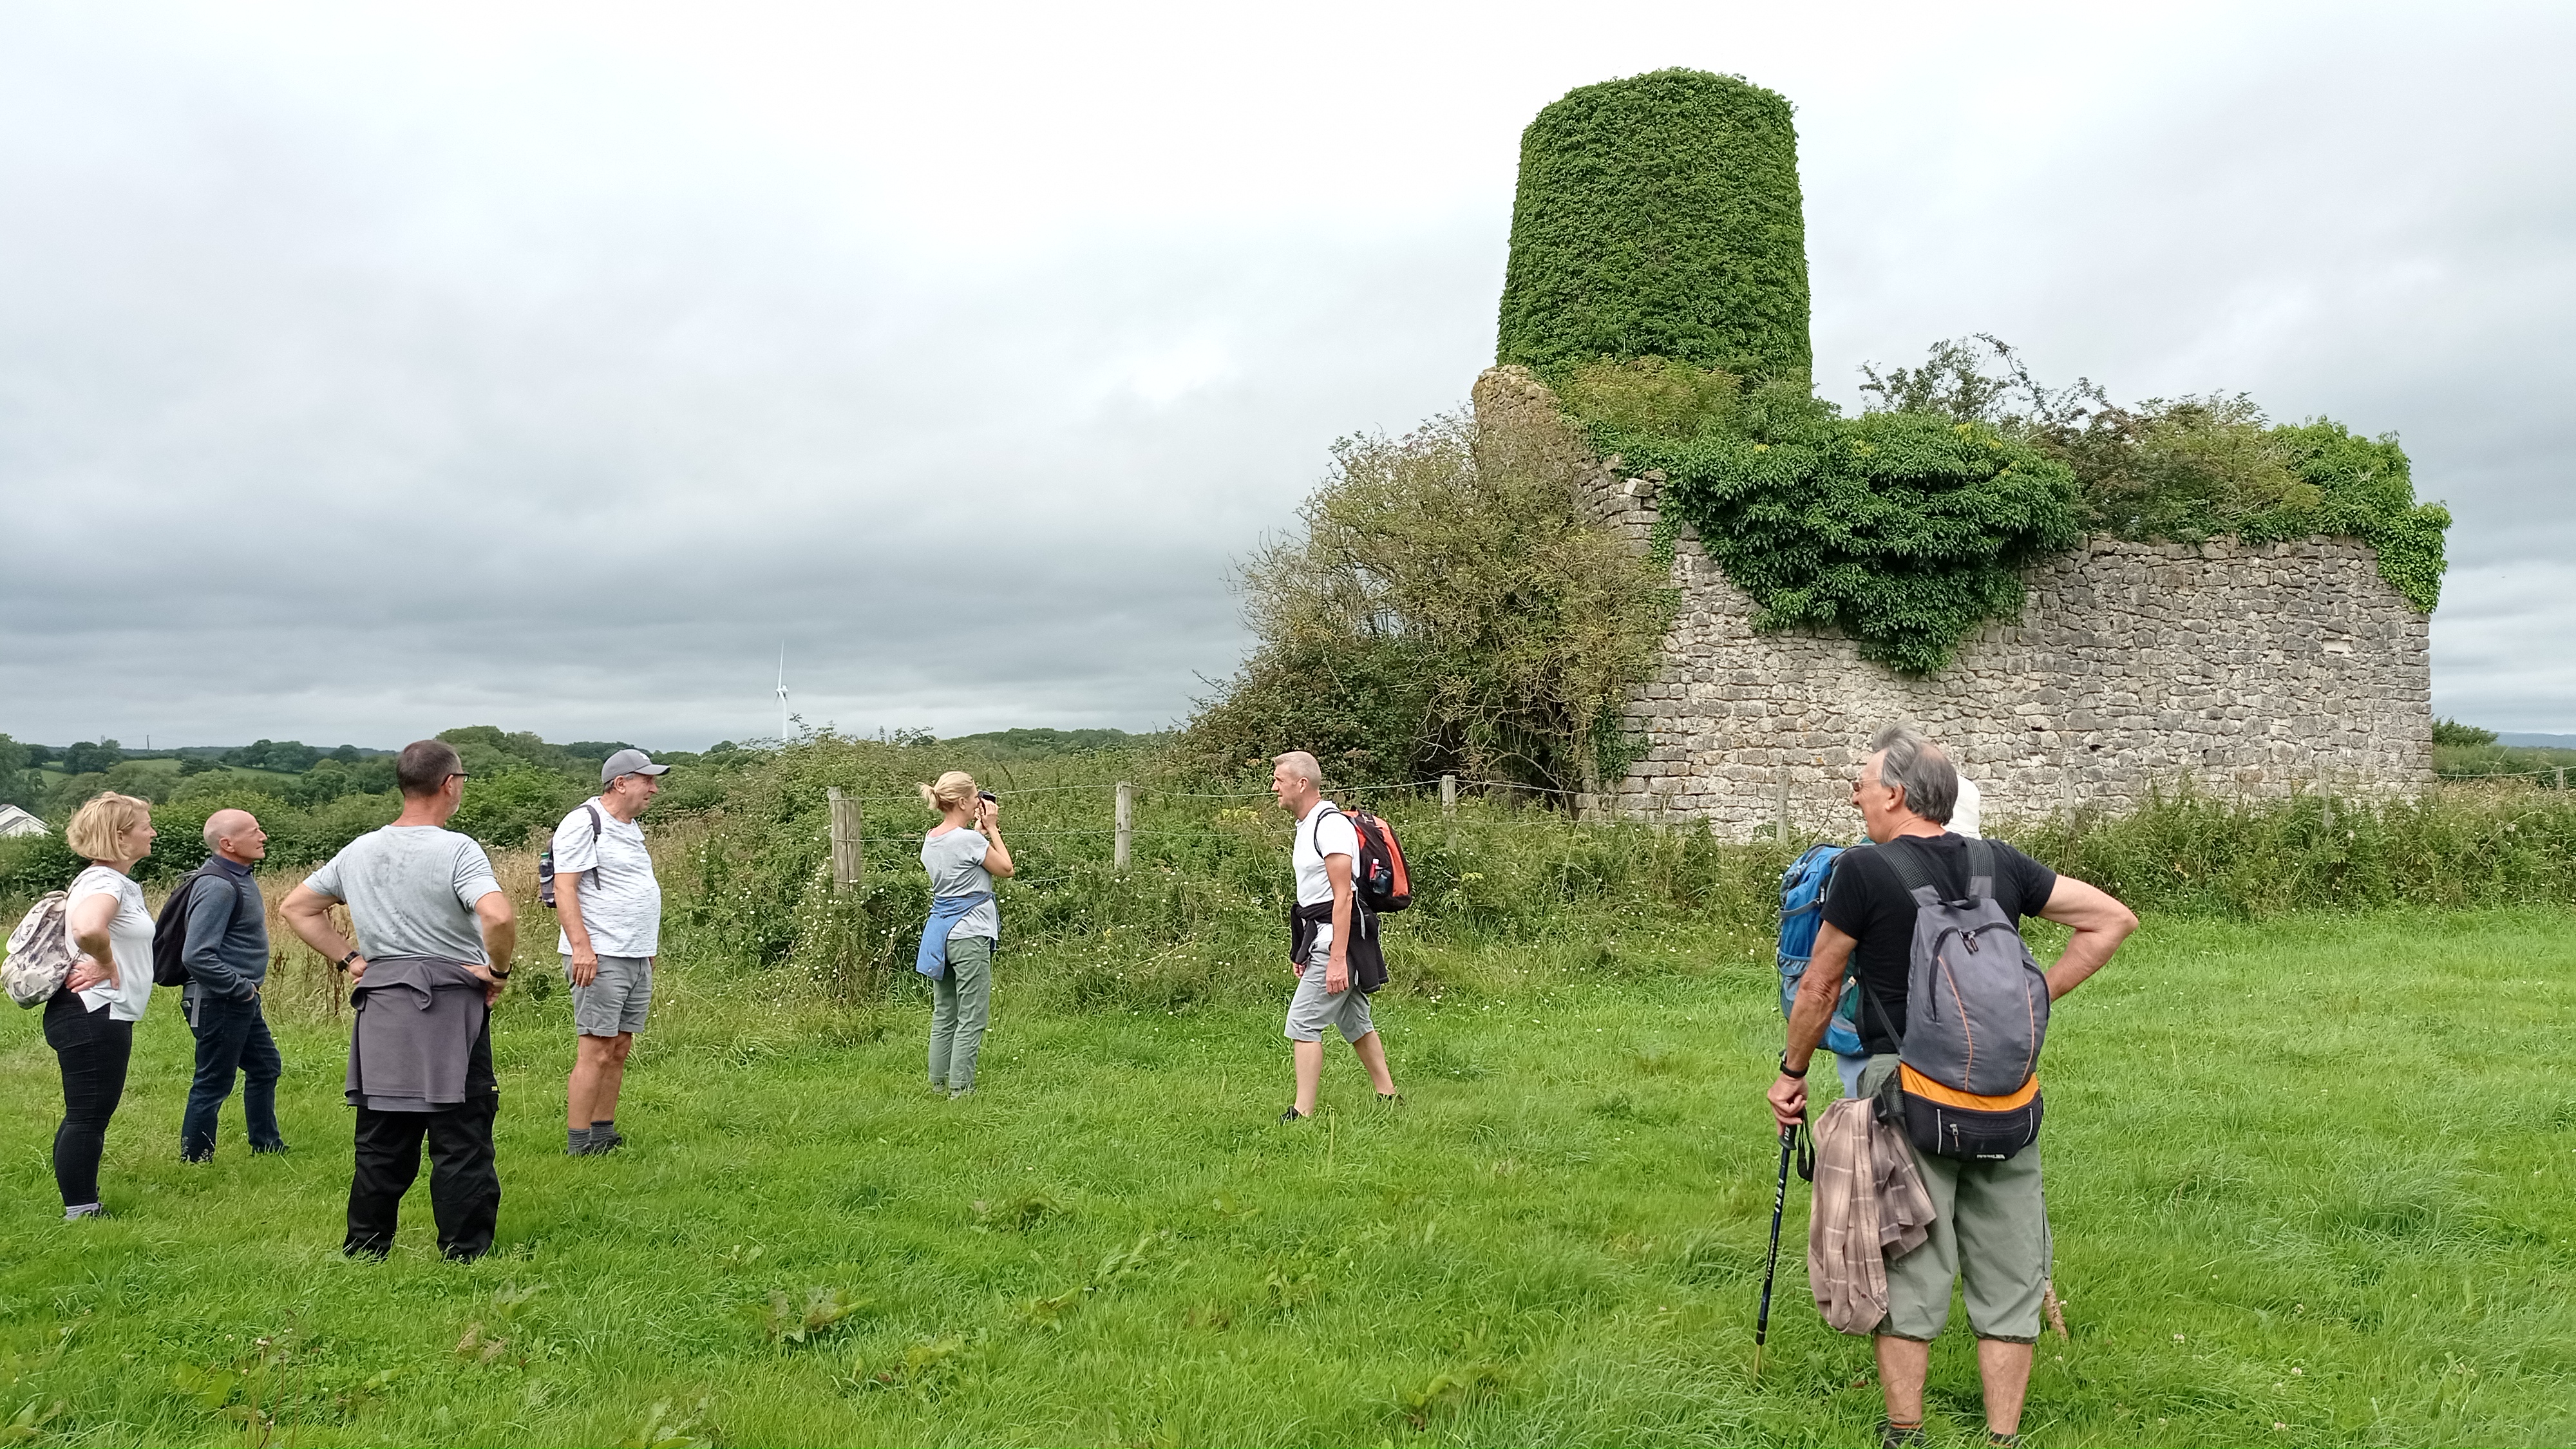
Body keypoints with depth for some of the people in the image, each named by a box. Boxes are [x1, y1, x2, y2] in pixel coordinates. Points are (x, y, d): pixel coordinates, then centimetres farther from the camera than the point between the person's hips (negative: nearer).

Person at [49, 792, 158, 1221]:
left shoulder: (114, 881, 14)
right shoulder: (106, 882, -18)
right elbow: (87, 929, -39)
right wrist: (107, 964, -21)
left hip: (98, 1018, 11)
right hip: (94, 1014, -11)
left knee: (86, 1117, 17)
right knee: (88, 1117, -3)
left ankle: (84, 1209, 26)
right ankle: (80, 1214, 4)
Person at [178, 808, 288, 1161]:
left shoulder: (238, 877, 9)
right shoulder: (218, 886, -23)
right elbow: (197, 956, -29)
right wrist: (242, 988, -19)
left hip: (241, 1001, 11)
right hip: (219, 1003, -11)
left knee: (266, 1066, 20)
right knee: (213, 1085, 1)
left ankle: (265, 1144, 33)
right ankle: (194, 1159, 14)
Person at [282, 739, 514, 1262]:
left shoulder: (359, 851, 9)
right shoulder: (456, 850, -13)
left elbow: (295, 908, 20)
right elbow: (498, 916, -28)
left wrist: (351, 960, 14)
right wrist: (498, 970, -11)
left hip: (380, 1010, 6)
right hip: (450, 1008, -6)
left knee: (382, 1141, 15)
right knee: (461, 1143, 2)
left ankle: (363, 1251, 23)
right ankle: (464, 1254, 8)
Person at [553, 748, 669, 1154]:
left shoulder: (632, 827, 19)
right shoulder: (583, 823, -9)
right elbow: (564, 890, -15)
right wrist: (581, 946, -23)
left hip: (638, 958, 9)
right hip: (599, 957, -9)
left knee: (619, 1049, 11)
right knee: (595, 1052, -9)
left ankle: (604, 1135, 18)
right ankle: (578, 1145, -3)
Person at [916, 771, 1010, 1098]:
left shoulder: (931, 839, 8)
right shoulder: (970, 839, -16)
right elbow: (1006, 869, -3)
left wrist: (980, 829, 18)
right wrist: (992, 828, 2)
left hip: (940, 932, 8)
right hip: (970, 935, -8)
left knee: (943, 1015, 15)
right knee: (972, 1017, -1)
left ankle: (938, 1082, 21)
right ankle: (960, 1087, 0)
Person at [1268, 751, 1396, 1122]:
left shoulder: (1331, 825, -16)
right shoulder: (1307, 825, 15)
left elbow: (1343, 898, -21)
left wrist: (1337, 959, -25)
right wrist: (1302, 951, 22)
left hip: (1335, 938, -10)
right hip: (1323, 939, 10)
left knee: (1303, 1023, -10)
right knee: (1355, 1022, 15)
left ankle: (1302, 1114, -8)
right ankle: (1388, 1099, 24)